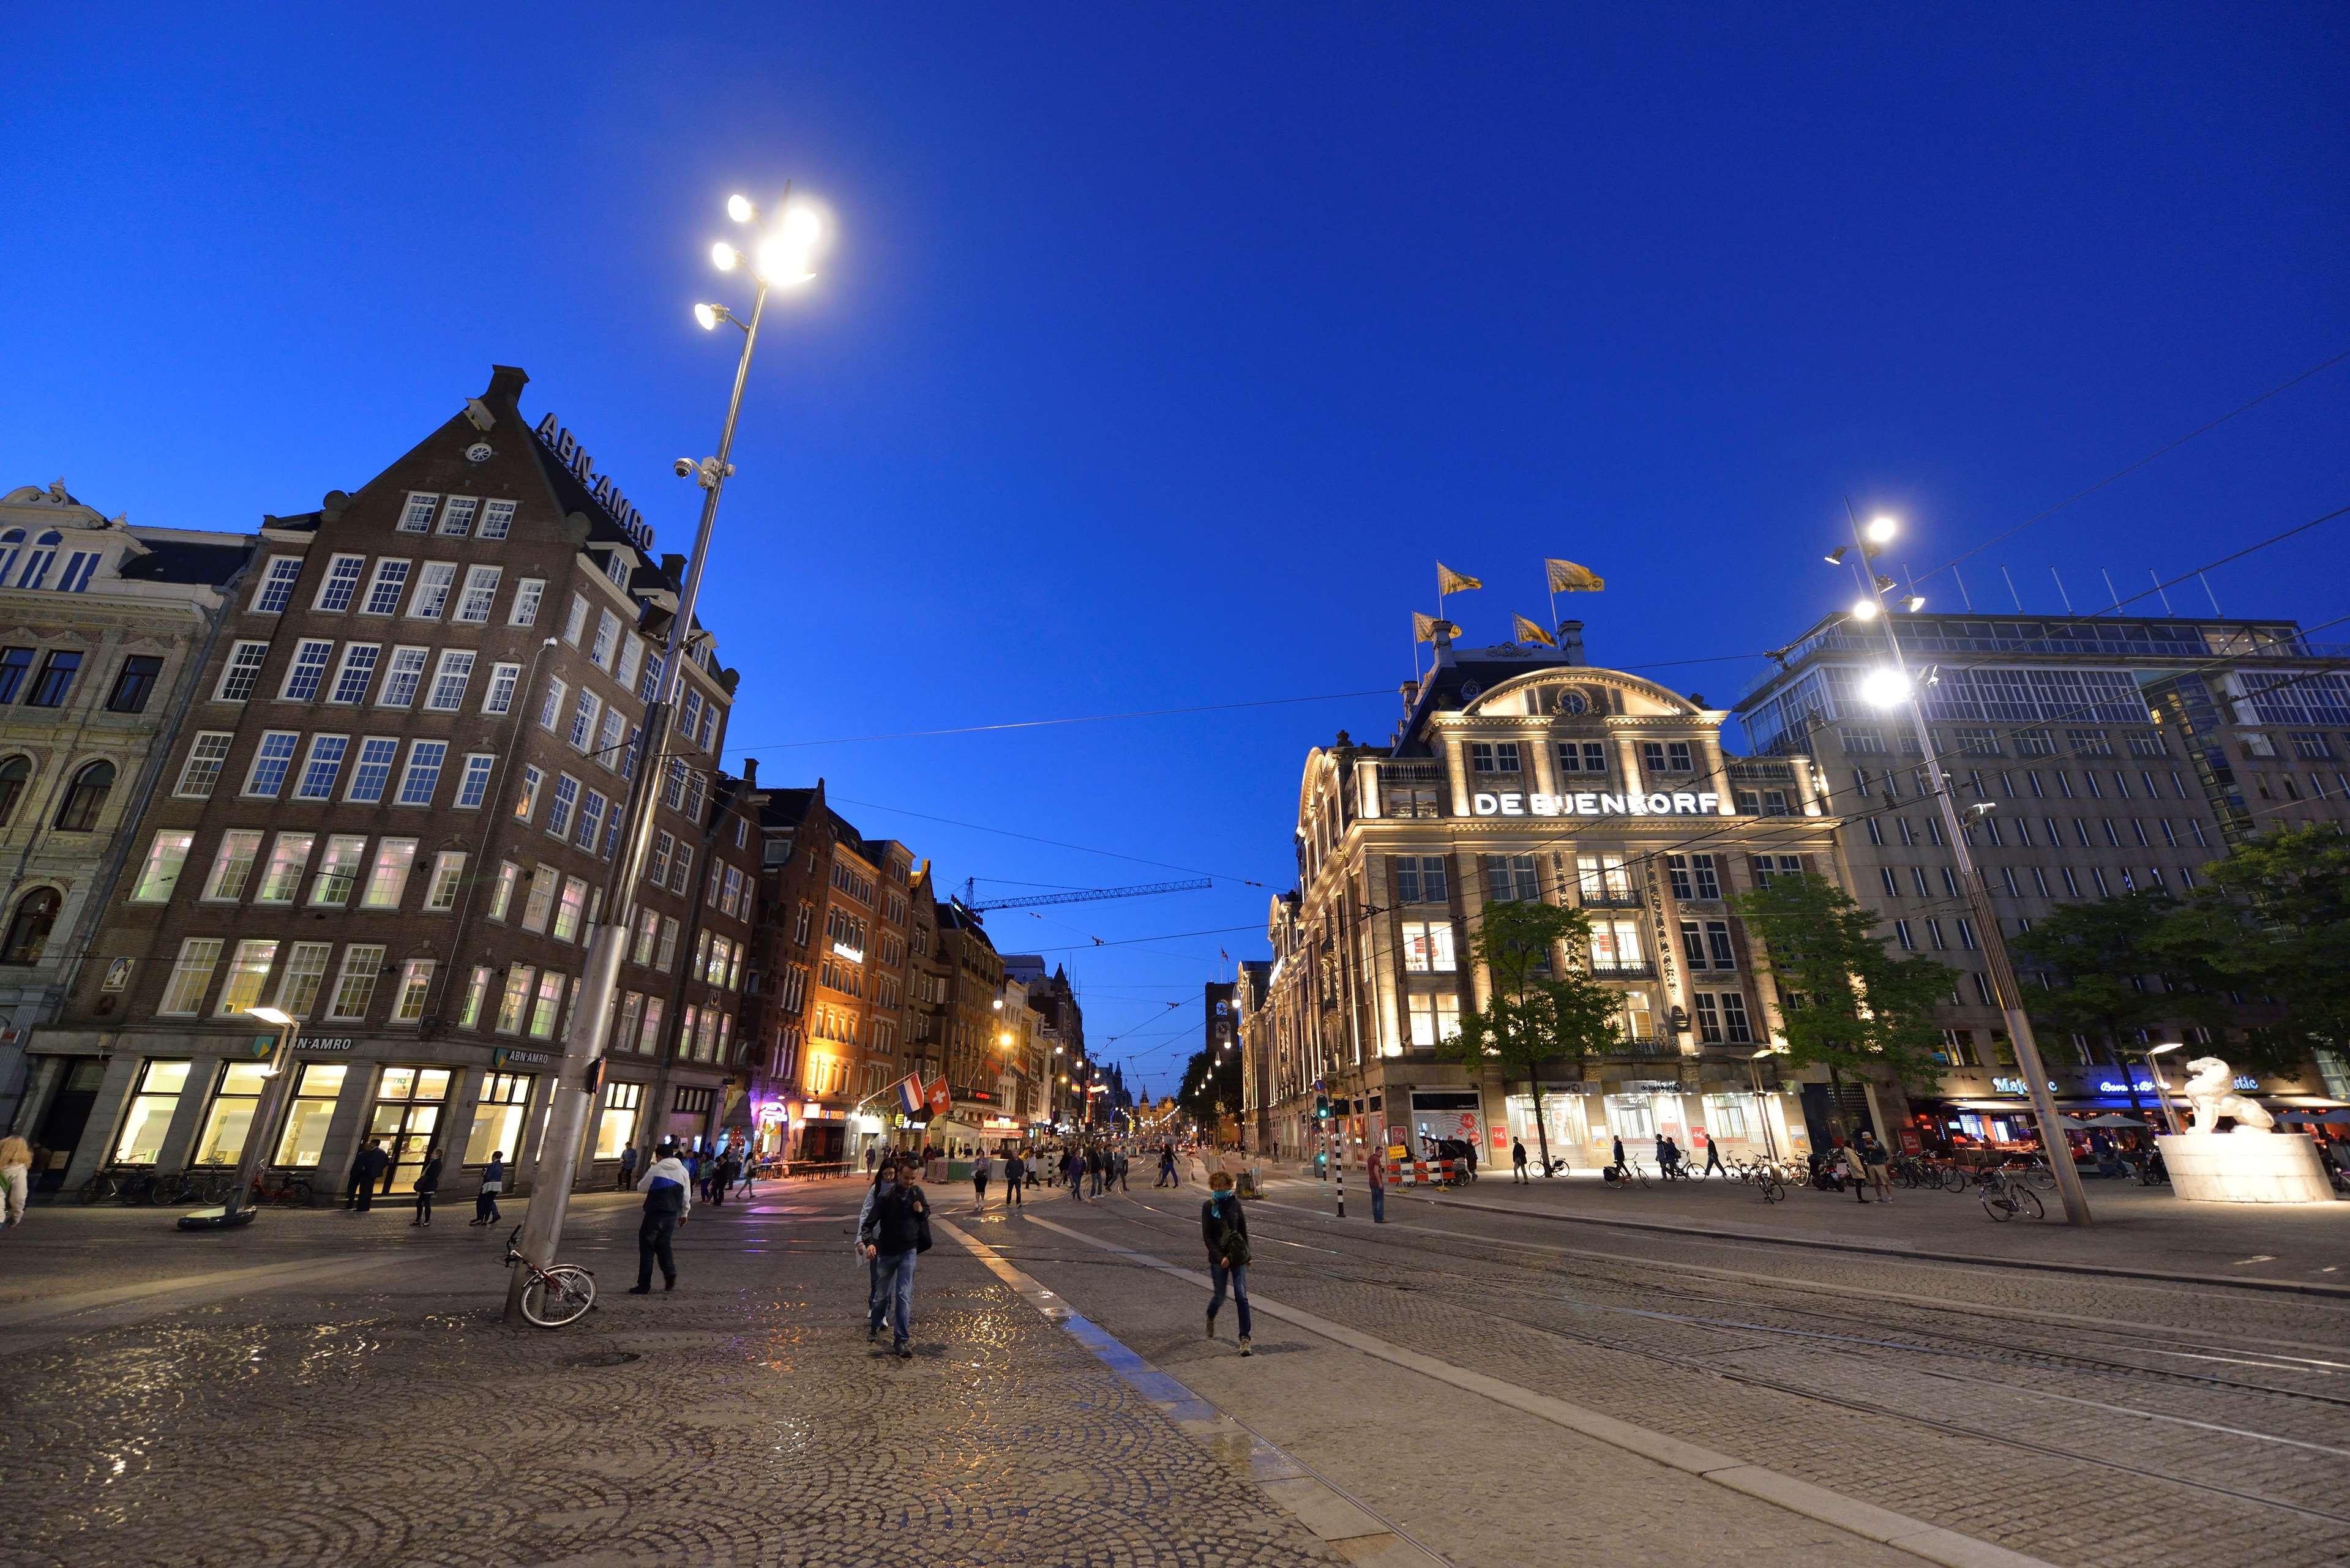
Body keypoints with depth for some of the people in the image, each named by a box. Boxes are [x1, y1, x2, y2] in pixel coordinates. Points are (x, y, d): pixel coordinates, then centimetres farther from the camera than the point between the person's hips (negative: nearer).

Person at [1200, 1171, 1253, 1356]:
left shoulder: (1235, 1203, 2)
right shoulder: (1208, 1206, -6)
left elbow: (1243, 1229, 12)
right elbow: (1206, 1236, -7)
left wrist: (1247, 1254, 12)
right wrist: (1220, 1257, -15)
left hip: (1238, 1256, 2)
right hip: (1219, 1257, -2)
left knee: (1242, 1297, -7)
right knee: (1220, 1297, 7)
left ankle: (1245, 1339, -1)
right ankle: (1210, 1319, 40)